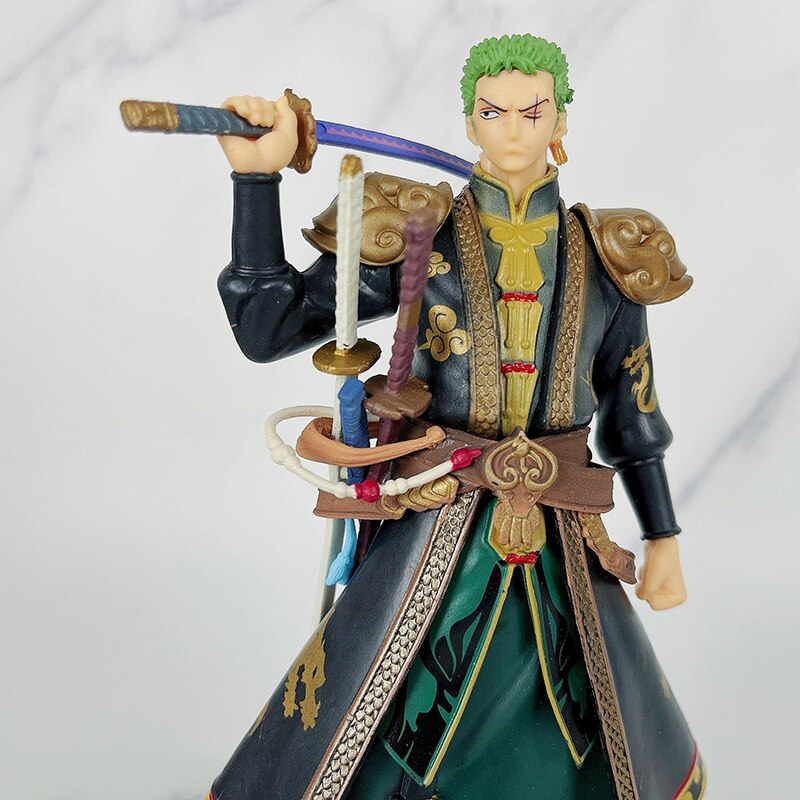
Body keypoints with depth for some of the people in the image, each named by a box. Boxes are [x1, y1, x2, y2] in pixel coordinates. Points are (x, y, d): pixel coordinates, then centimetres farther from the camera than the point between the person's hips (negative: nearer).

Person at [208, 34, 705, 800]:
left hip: (562, 555, 3)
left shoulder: (604, 259, 5)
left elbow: (631, 409, 12)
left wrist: (664, 539, 12)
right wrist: (257, 173, -13)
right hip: (433, 539, -2)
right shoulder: (412, 236, -2)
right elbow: (267, 326, -7)